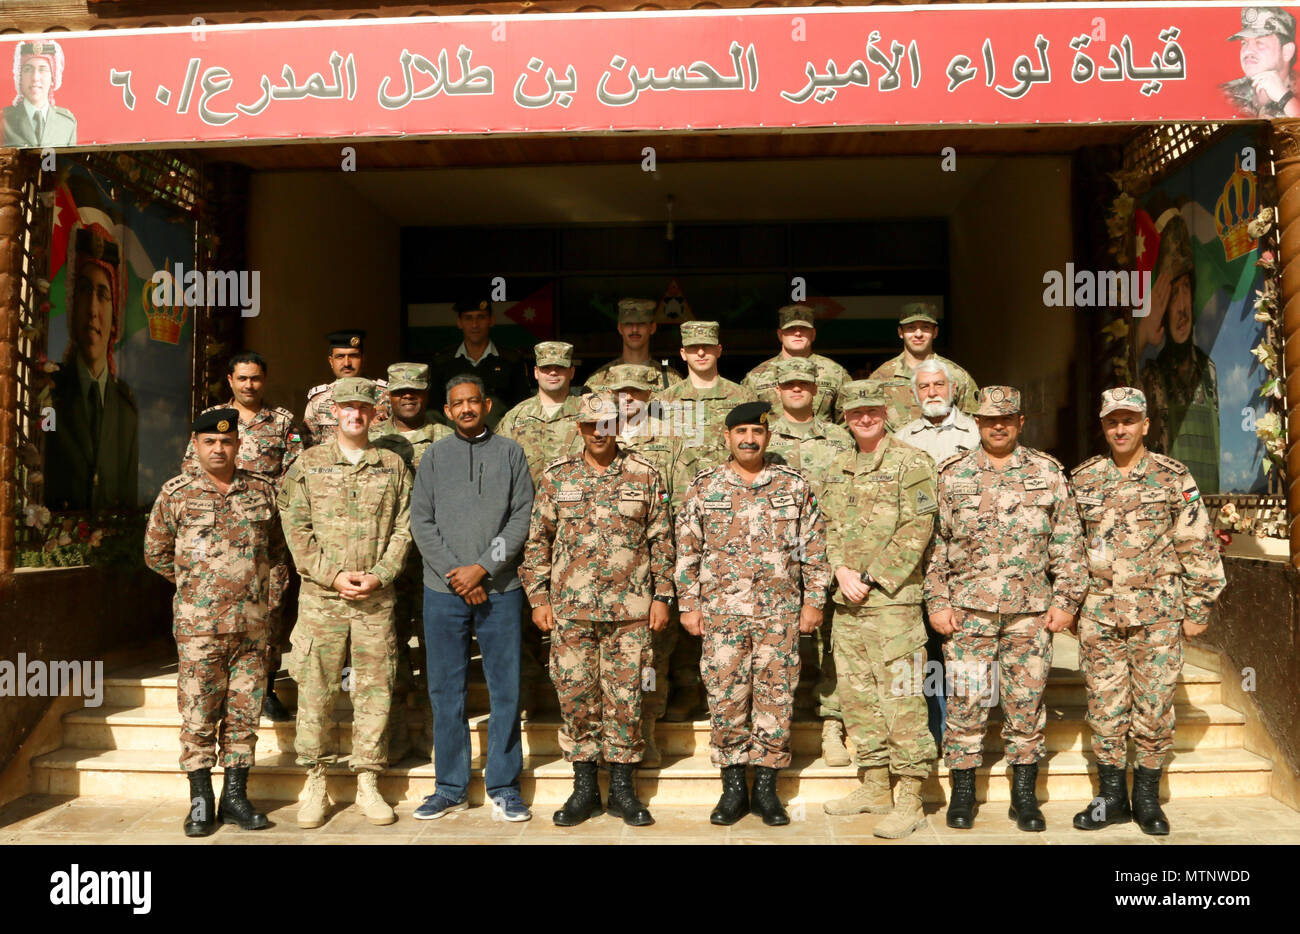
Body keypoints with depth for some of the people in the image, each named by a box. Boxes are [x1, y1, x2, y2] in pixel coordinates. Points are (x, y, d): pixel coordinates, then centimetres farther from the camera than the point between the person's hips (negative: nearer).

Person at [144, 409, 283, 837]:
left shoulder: (263, 491, 7)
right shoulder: (176, 493, 2)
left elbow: (278, 545, 18)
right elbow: (155, 552, 11)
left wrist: (268, 584, 8)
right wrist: (195, 582, 9)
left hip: (252, 620, 2)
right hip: (198, 622, -2)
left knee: (244, 710, 6)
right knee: (198, 711, 1)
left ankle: (235, 795, 16)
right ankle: (200, 801, 11)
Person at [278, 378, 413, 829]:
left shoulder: (393, 466, 9)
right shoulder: (307, 464, 7)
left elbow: (404, 528, 6)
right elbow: (296, 528, 1)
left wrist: (380, 575, -8)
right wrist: (332, 575, -9)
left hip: (377, 598, 1)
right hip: (321, 594, -1)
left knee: (374, 688, 3)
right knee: (316, 687, 2)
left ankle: (368, 783, 14)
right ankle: (316, 782, 15)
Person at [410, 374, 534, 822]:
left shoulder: (511, 453, 6)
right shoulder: (434, 456, 9)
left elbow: (521, 518, -2)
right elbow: (421, 521, 2)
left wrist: (482, 568, -10)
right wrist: (455, 574, -8)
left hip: (500, 588, -1)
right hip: (443, 589, 1)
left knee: (505, 688, 3)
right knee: (446, 689, 6)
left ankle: (504, 786, 14)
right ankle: (451, 787, 18)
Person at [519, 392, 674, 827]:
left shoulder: (645, 476, 4)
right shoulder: (556, 477, 6)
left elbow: (661, 540, 6)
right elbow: (537, 540, 9)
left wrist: (661, 596, 1)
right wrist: (538, 598, 3)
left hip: (630, 609, -1)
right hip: (570, 608, 1)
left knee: (624, 696, 4)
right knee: (575, 695, 5)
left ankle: (622, 787, 17)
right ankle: (585, 787, 19)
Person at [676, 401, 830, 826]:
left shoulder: (794, 486, 5)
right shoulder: (703, 487, 5)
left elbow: (814, 547, 6)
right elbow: (687, 551, 6)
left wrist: (813, 600, 2)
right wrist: (689, 604, 2)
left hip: (781, 612, 0)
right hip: (722, 611, 0)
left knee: (775, 698, 4)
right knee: (725, 699, 3)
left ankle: (766, 788, 16)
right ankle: (732, 788, 16)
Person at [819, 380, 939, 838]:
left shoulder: (910, 462, -6)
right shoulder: (839, 468, 15)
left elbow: (916, 531, -12)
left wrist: (871, 578, -14)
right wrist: (842, 571, -3)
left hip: (892, 600, -7)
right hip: (847, 601, 7)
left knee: (900, 697, -5)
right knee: (857, 697, 13)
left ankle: (910, 801, 5)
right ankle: (875, 788, 25)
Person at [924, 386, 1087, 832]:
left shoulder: (1048, 473, 7)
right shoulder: (953, 476, 5)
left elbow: (1068, 542, 7)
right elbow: (935, 544, 5)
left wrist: (1066, 600, 1)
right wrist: (937, 602, -1)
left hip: (1031, 611, 1)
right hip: (968, 611, 0)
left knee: (1026, 703, 7)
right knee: (965, 702, 1)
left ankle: (1024, 795, 20)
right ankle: (962, 792, 15)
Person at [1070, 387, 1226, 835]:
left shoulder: (1174, 478, 0)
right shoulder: (1083, 479, 7)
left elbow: (1198, 547, 1)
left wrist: (1198, 610, -1)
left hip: (1158, 614, -2)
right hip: (1099, 615, 2)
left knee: (1155, 708, 4)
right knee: (1105, 708, 7)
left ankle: (1147, 797, 20)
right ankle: (1111, 796, 19)